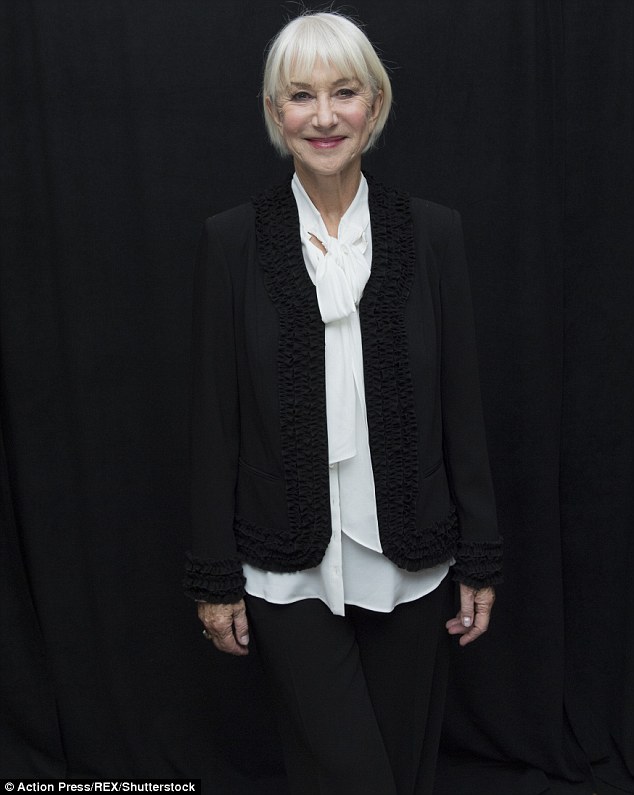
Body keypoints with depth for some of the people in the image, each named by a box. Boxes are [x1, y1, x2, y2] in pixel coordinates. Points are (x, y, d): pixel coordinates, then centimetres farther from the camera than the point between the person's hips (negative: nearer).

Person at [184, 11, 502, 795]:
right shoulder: (232, 239, -5)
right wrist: (214, 576, -1)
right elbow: (214, 418, -3)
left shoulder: (431, 231, -2)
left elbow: (462, 407, 0)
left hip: (407, 561, 2)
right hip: (289, 568, -1)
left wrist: (480, 560, 2)